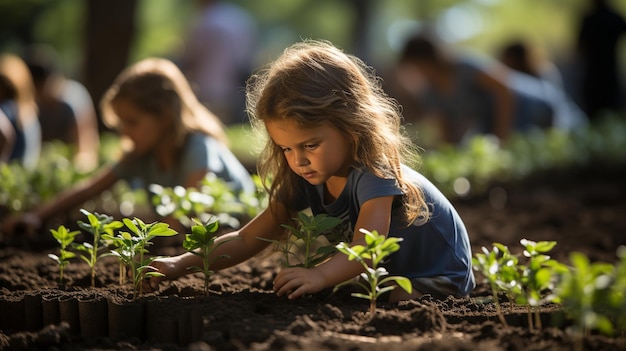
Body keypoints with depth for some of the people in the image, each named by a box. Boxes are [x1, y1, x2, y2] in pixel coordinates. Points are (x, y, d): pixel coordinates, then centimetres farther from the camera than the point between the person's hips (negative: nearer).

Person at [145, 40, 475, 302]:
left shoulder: (374, 173, -31)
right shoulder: (303, 179, -10)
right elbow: (247, 239, -10)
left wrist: (320, 275, -66)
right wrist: (180, 264, -24)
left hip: (437, 282, -8)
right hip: (384, 273, 8)